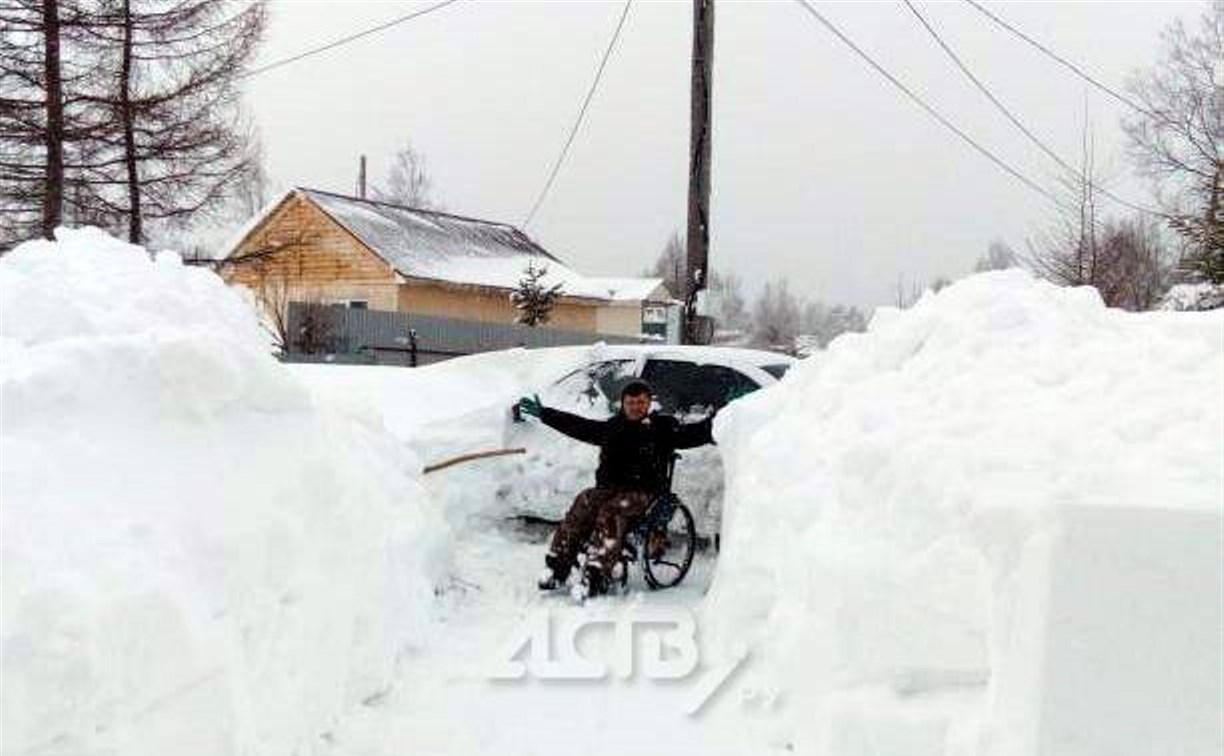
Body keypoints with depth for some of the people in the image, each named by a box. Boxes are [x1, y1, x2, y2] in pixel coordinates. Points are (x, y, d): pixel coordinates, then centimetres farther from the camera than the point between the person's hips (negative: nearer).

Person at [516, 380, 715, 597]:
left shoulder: (663, 427, 8)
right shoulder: (611, 427, 20)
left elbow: (693, 434, -6)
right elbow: (576, 425, 27)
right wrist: (543, 413, 29)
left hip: (643, 493, -4)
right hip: (608, 488, 4)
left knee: (610, 511, -33)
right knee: (584, 503, -26)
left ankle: (596, 575, -44)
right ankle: (558, 567, -29)